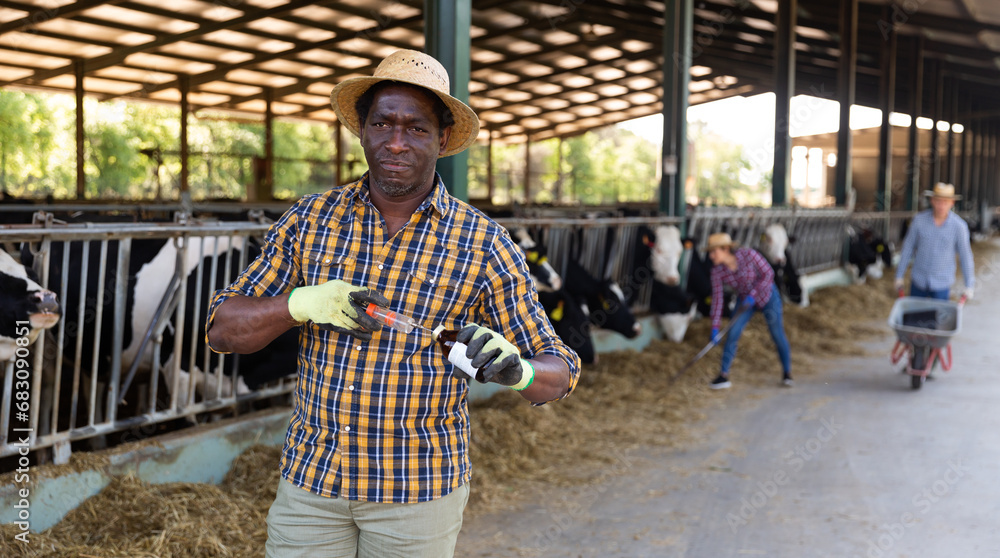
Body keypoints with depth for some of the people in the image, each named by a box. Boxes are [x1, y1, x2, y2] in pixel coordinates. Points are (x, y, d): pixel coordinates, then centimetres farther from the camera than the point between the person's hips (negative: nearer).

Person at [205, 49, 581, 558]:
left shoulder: (482, 244, -6)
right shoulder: (310, 220, 0)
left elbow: (559, 371, -4)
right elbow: (222, 330, 1)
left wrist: (517, 371, -28)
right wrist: (301, 303, -19)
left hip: (419, 493, -1)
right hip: (310, 475, 2)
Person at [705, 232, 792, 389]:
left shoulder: (749, 255, -29)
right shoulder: (717, 270, -19)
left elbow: (768, 273, -21)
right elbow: (717, 298, -16)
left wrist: (752, 295, -29)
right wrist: (715, 327, -19)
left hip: (767, 295, -3)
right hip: (745, 300, 3)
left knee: (777, 335, -3)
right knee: (733, 333, -11)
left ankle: (787, 373, 17)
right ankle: (723, 375, -5)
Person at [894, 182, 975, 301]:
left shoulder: (959, 226, -15)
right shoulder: (919, 219, -11)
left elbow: (965, 256, -6)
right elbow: (907, 248, -1)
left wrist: (969, 286, -2)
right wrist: (899, 275, 3)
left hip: (942, 284, -2)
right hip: (919, 280, 2)